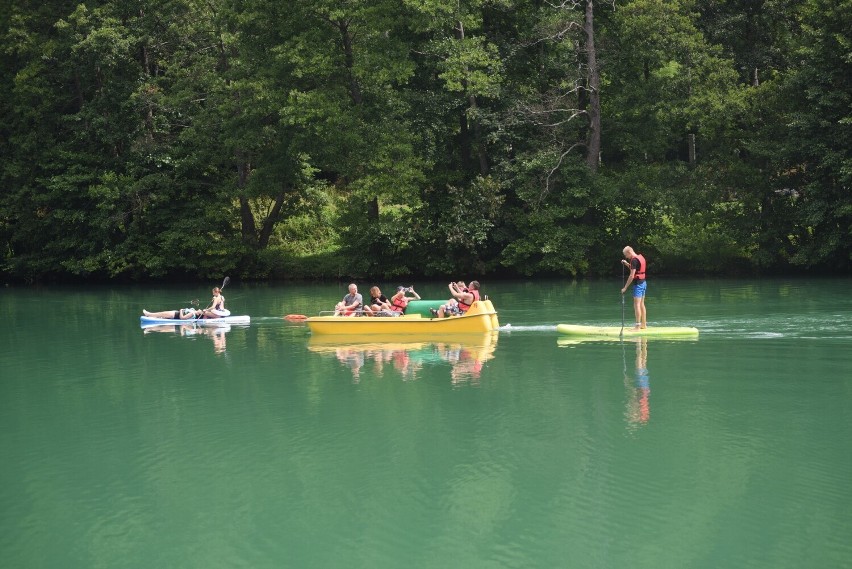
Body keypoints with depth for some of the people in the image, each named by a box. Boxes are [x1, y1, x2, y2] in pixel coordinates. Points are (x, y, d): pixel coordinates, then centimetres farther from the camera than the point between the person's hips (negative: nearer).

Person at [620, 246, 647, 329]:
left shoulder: (634, 260, -17)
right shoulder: (641, 257, 12)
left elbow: (632, 276, -21)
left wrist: (625, 287, -17)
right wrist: (627, 264, 14)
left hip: (638, 284, -10)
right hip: (643, 282, 10)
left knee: (637, 305, -8)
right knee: (642, 304, 15)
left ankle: (638, 326, -9)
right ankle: (644, 324, 19)